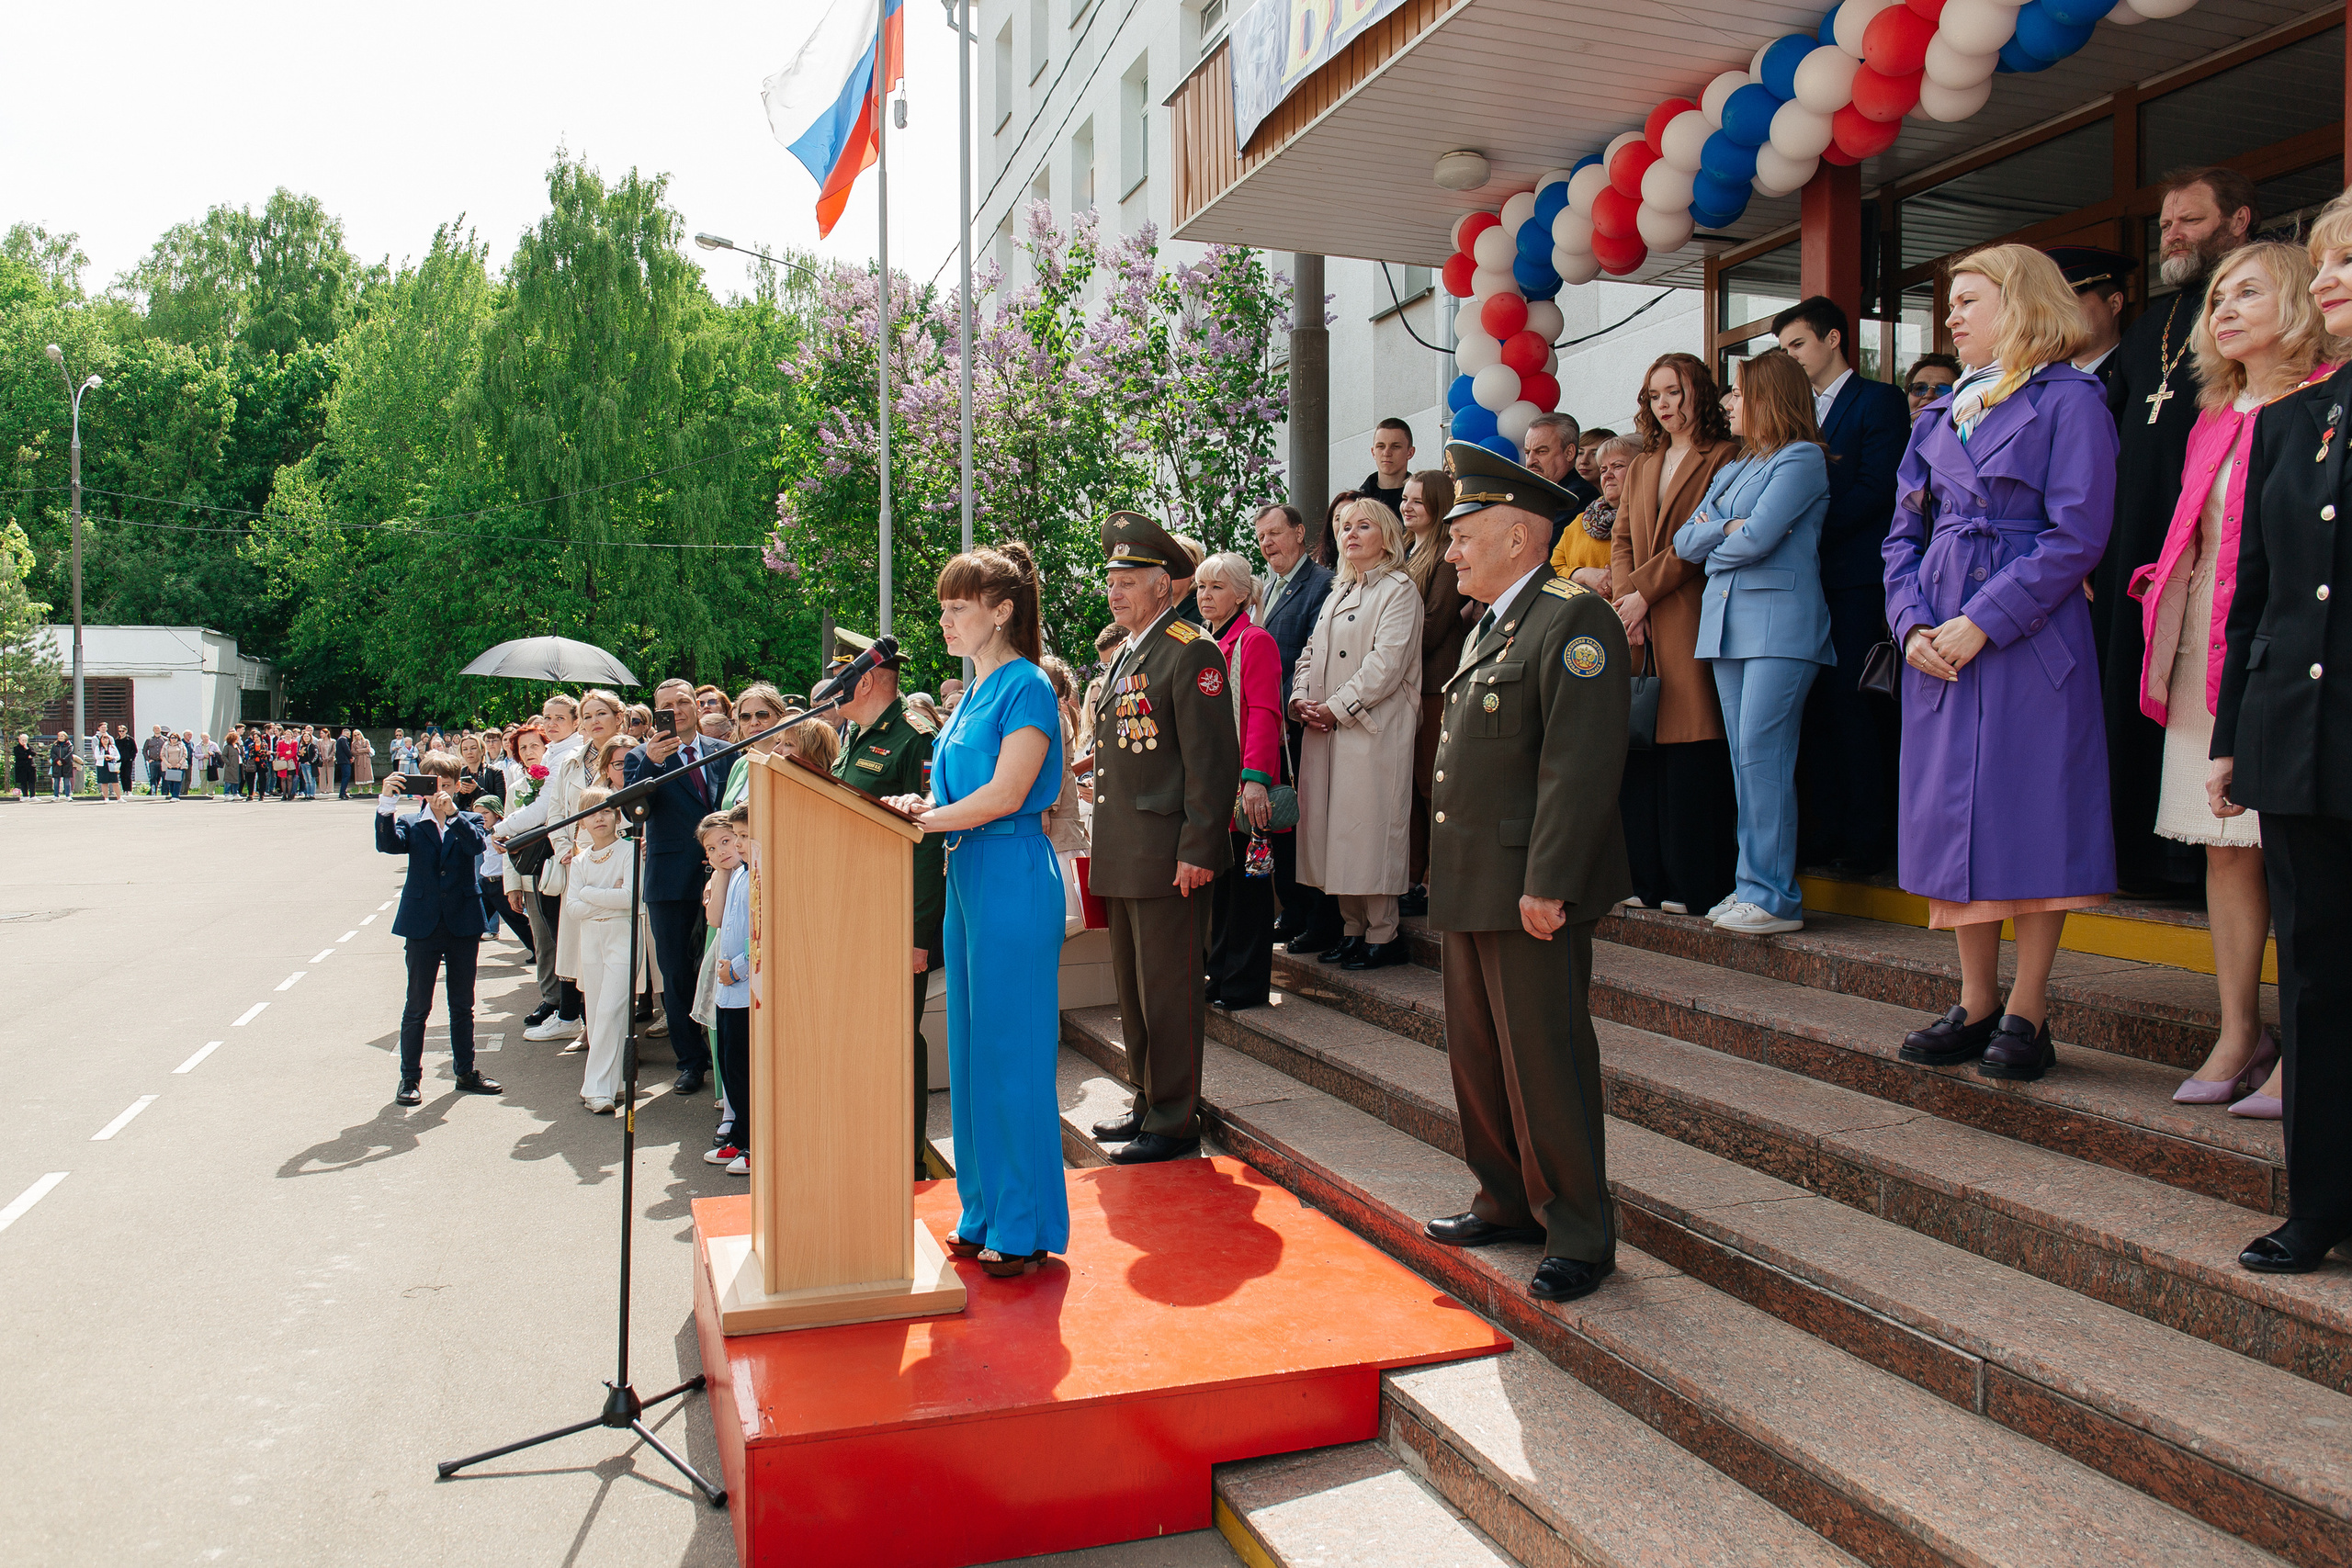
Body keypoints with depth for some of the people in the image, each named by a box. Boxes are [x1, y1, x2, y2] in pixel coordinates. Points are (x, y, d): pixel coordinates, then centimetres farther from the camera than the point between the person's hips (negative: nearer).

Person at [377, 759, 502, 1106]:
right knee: (418, 1006, 3)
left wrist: (453, 813, -29)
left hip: (464, 923, 1)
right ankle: (410, 1077, 12)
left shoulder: (468, 821, 5)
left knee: (462, 1004, 11)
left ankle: (466, 1071, 22)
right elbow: (387, 844, -15)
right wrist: (387, 803, -29)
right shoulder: (410, 824, 4)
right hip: (423, 924, -1)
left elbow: (478, 845, -16)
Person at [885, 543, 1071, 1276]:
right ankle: (985, 1212, 23)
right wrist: (917, 805, 1)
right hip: (967, 875, 9)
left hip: (1014, 878, -9)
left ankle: (1025, 1228, 8)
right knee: (972, 1047, 12)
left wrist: (924, 820, -12)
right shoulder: (973, 693, 17)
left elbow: (1004, 794, -18)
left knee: (1011, 1050, -3)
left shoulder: (1028, 687, -10)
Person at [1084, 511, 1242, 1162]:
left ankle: (1174, 1122, 9)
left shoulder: (1191, 652, -11)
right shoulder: (1125, 654, 18)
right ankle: (1148, 1103, 29)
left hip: (1169, 859, -9)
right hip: (1123, 859, 9)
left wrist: (1196, 852, -20)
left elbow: (1213, 761, -16)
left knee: (1168, 993, -2)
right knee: (1133, 989, 17)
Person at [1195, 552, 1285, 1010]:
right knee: (1218, 877, 13)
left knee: (1246, 879, 0)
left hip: (1243, 786, -8)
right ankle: (1220, 975, 22)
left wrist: (1255, 778, -25)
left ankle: (1246, 984, 7)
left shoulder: (1255, 641, -8)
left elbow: (1264, 714, -17)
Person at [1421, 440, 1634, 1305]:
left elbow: (1580, 764, -21)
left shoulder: (1573, 619, -13)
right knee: (1477, 1055, 17)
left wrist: (1547, 884, -24)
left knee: (1546, 1064, -2)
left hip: (1531, 889, -10)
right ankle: (1507, 1203, 32)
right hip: (1472, 889, 10)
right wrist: (1452, 876, 18)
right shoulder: (1488, 626, 18)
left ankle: (1578, 1235, 12)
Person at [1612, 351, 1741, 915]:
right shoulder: (1641, 467, 23)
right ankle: (1645, 878, 8)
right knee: (1639, 747, 2)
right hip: (1640, 625, 6)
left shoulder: (1722, 457, 1)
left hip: (1690, 620, -6)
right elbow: (1622, 540, 16)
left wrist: (1643, 590, -11)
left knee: (1691, 749, -7)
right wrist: (1625, 600, -1)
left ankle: (1693, 884, -2)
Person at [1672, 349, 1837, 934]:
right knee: (1743, 761, 6)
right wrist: (1726, 528, -4)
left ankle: (1774, 897, -9)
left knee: (1762, 757, -12)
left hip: (1779, 625, -8)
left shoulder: (1802, 459, -2)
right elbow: (1685, 542, 13)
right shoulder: (1731, 471, 23)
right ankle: (1752, 885, 10)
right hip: (1727, 624, 8)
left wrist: (1713, 542, 5)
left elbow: (1757, 537, -14)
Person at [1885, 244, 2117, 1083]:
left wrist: (1982, 623, -16)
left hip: (2030, 637, -6)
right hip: (1939, 648, 6)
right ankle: (1976, 1004, 16)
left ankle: (2027, 1014, 6)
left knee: (2031, 815, -3)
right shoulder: (1937, 416, 17)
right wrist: (1913, 625, -3)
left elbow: (2076, 534, -11)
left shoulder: (2068, 400, -2)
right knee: (1951, 813, 6)